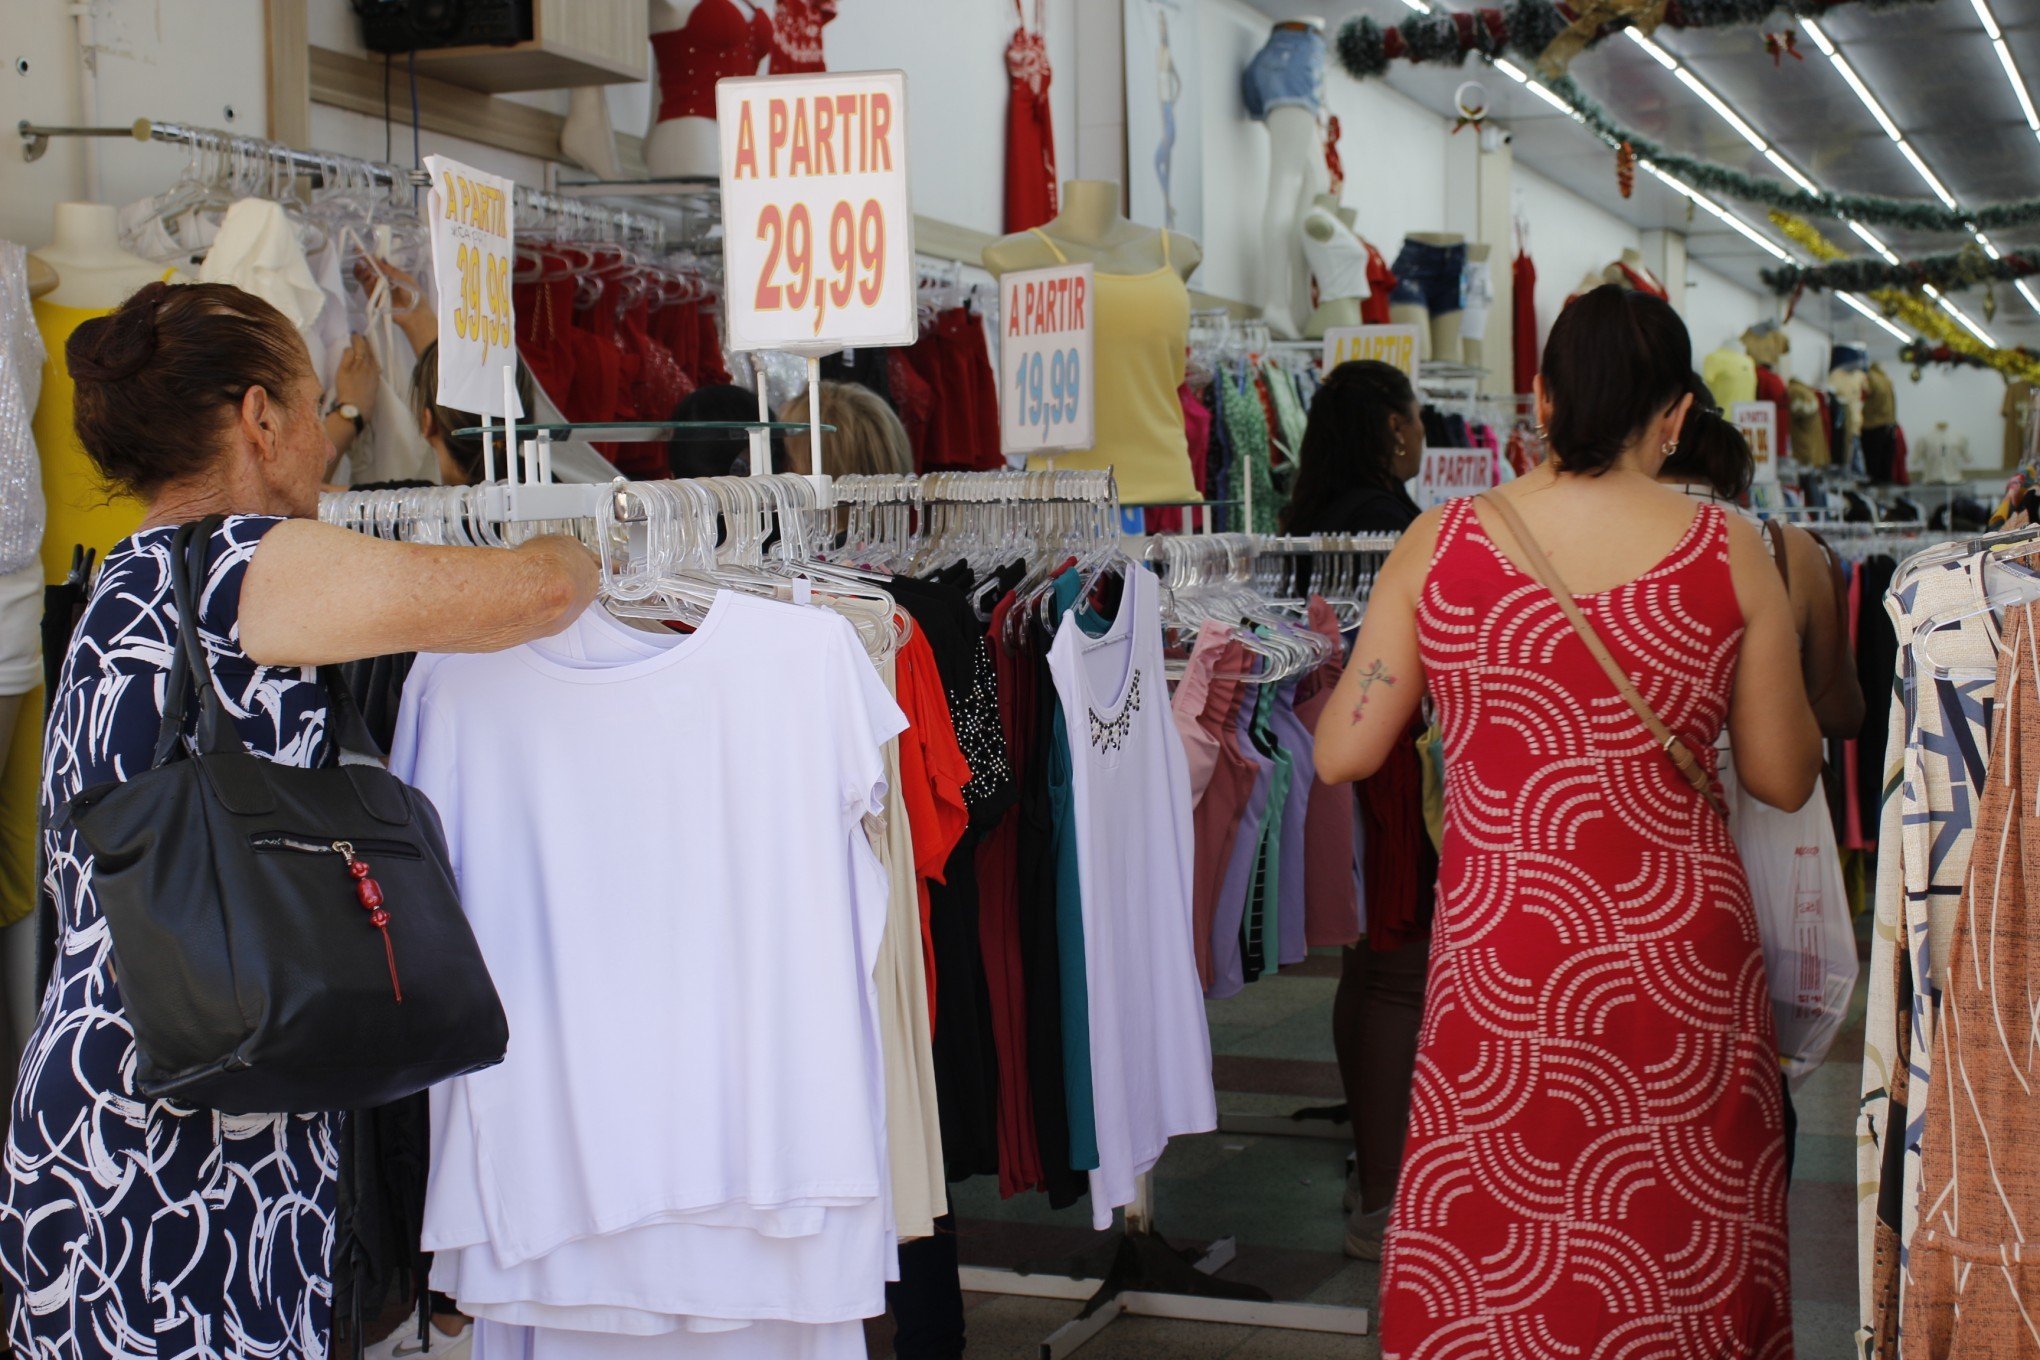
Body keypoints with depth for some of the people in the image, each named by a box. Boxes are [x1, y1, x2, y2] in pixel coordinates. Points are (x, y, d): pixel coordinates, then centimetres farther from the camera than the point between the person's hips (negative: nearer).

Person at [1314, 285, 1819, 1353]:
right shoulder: (1729, 554, -4)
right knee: (1681, 1238, 15)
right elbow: (1785, 779, 3)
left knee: (1494, 1266, 12)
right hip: (1683, 945, 0)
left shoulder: (1441, 543, -5)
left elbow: (1343, 755, -1)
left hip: (1500, 946, 0)